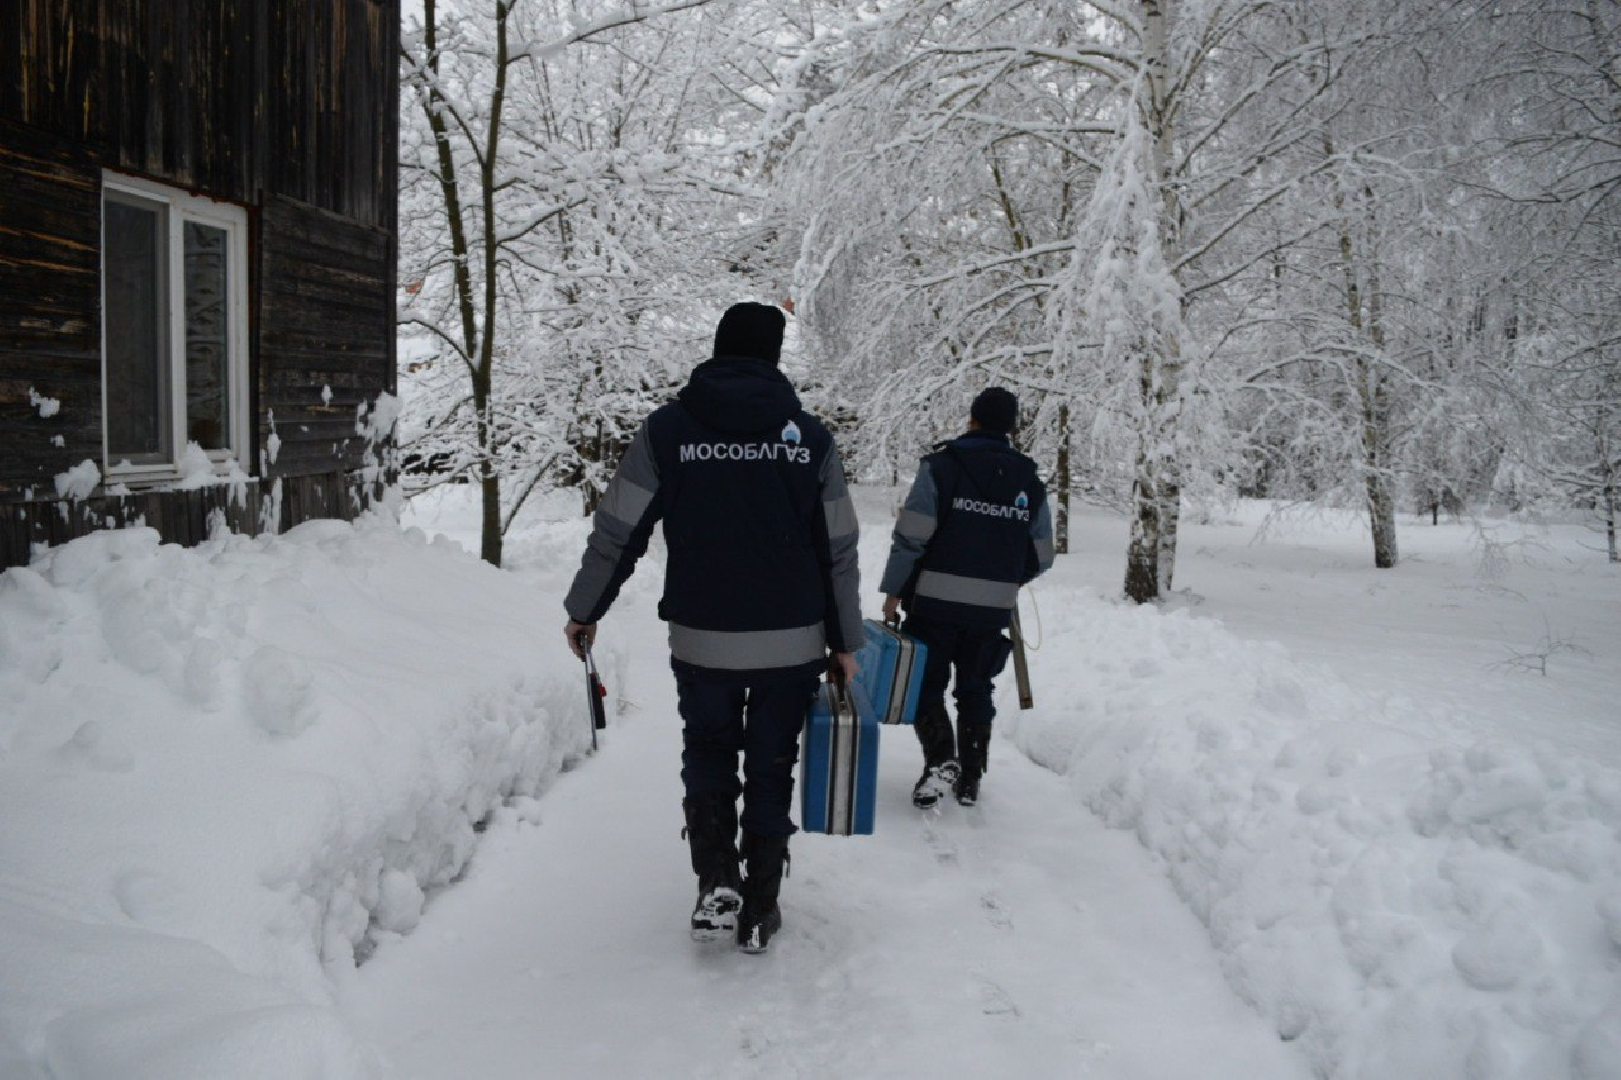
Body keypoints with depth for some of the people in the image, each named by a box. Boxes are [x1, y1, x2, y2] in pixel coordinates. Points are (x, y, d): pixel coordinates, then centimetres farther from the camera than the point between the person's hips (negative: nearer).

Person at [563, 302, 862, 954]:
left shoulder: (667, 430, -4)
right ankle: (760, 912, 19)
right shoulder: (809, 436, -1)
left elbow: (617, 531, -2)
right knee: (771, 769, 14)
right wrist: (844, 642, 10)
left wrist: (584, 609, 12)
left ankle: (716, 883, 6)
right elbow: (839, 551, 1)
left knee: (708, 756, 21)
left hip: (701, 639, 0)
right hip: (793, 643, 1)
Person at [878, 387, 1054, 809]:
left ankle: (941, 758, -11)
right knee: (976, 690, 15)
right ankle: (970, 779, 19)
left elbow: (910, 537, -12)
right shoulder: (1030, 482, 5)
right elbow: (1041, 557, 9)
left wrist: (893, 590, -3)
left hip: (935, 601, -3)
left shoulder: (941, 465, -8)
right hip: (993, 608, 3)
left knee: (926, 683, 8)